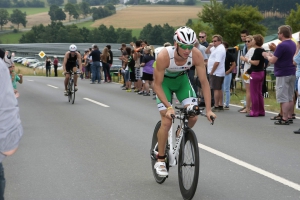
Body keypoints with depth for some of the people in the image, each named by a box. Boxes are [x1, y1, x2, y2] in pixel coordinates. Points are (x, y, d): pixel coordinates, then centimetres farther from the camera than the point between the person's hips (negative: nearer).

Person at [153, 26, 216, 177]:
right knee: (167, 121, -14)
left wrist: (208, 109, -27)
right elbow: (157, 84, -28)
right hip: (164, 81, -3)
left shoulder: (196, 55, -29)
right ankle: (160, 160, 2)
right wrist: (169, 107, -36)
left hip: (182, 80, 3)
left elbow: (204, 82, -22)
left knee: (193, 116, -14)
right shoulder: (164, 56, -36)